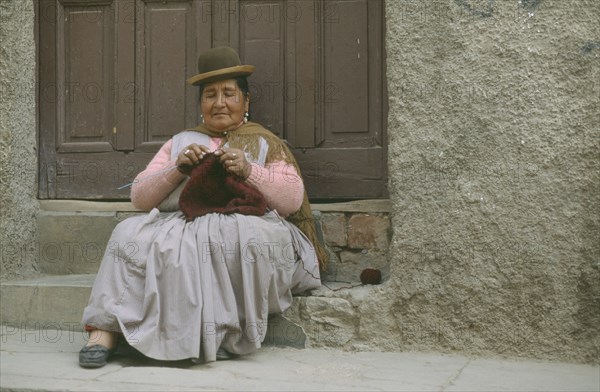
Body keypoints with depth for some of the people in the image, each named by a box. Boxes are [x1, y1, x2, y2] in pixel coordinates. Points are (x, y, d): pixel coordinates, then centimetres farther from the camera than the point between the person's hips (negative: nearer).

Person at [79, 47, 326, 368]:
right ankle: (106, 329, -30)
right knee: (132, 236, -27)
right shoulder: (180, 143, 25)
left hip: (247, 226, -2)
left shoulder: (265, 144, 19)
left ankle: (226, 333, -25)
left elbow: (293, 200, 3)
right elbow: (139, 197, 13)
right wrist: (177, 170, -5)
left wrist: (249, 172, -12)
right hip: (181, 227, 2)